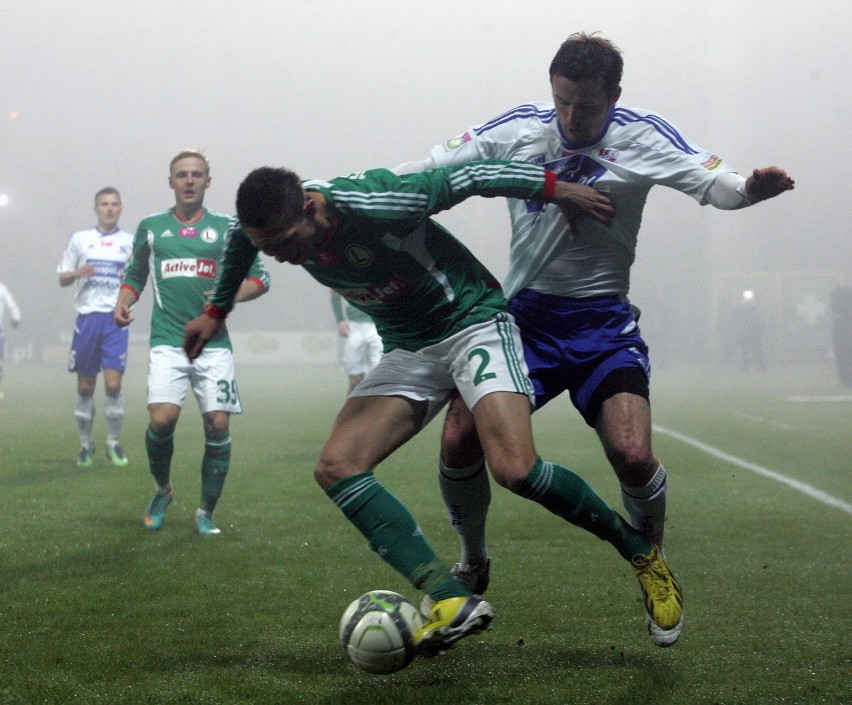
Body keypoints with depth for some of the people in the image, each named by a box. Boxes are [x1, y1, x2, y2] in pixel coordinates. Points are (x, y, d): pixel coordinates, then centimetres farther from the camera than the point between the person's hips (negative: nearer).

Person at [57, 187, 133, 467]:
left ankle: (113, 443, 3)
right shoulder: (80, 239, 8)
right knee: (85, 387, 4)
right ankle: (86, 444, 17)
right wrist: (78, 273, -11)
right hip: (87, 317, 1)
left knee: (113, 384, -11)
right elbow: (62, 278, 10)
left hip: (116, 319, -1)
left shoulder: (130, 242, 8)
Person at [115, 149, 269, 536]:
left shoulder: (226, 228, 7)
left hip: (213, 342, 0)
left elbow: (260, 278, 11)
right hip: (167, 341, 0)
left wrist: (231, 296, -9)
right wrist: (124, 301, 2)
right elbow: (135, 274, 23)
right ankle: (162, 491, 10)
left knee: (218, 425, -6)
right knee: (162, 418, -19)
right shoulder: (151, 227, 11)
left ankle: (206, 513, 12)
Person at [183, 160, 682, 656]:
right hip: (408, 350, 7)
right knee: (336, 467, -14)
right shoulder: (273, 224, -10)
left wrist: (553, 187, -10)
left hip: (474, 322, -7)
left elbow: (467, 177, -19)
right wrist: (216, 312, 29)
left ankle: (640, 551, -1)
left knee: (515, 469, -26)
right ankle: (455, 601, -21)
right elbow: (241, 242, 16)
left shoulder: (369, 205, -30)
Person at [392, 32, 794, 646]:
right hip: (521, 317, 2)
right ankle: (473, 565, 17)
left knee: (632, 455, -20)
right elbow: (432, 170, 1)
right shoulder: (517, 129, -4)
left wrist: (750, 188, -41)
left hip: (603, 323, -2)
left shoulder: (641, 135, -7)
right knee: (459, 439, -13)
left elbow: (711, 181, -18)